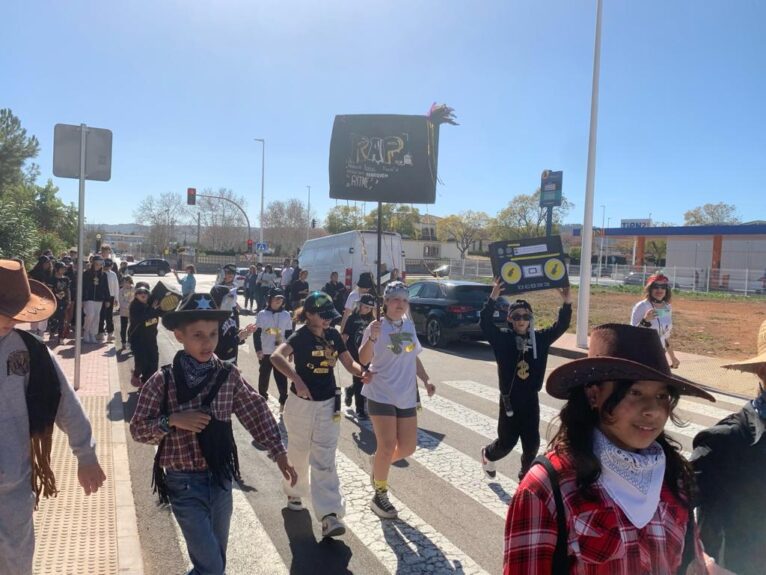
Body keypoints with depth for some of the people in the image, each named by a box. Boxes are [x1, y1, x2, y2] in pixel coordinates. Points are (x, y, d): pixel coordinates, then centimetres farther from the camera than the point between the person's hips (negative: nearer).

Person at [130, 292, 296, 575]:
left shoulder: (229, 375, -5)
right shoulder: (162, 381, -12)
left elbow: (257, 412, 3)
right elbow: (138, 429, -6)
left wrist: (278, 453, 2)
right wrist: (172, 420, -22)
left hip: (221, 479, 3)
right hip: (184, 483, -3)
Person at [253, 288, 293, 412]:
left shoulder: (286, 315, -1)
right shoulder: (262, 314, -6)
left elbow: (289, 334, 5)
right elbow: (257, 333, -5)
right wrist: (258, 349, -13)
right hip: (265, 352, 0)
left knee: (282, 378, 0)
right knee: (264, 377, 13)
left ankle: (283, 401, 12)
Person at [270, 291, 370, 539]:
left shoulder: (333, 335, 1)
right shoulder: (301, 336, -16)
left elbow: (349, 363, 6)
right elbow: (276, 356, -35)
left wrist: (362, 373, -16)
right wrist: (296, 379, -48)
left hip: (328, 405, 3)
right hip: (302, 403, -3)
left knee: (324, 461, 0)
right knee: (298, 454, 17)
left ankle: (329, 514, -3)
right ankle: (294, 493, 43)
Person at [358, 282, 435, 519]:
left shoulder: (409, 326, 8)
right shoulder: (376, 327, -10)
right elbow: (363, 360, -17)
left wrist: (426, 380, 10)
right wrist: (372, 338, -32)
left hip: (406, 395, 6)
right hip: (381, 394, -6)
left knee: (408, 447, 7)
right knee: (387, 446, -7)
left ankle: (378, 462, 37)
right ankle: (380, 496, 14)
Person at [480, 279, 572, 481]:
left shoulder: (540, 338, 0)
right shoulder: (502, 339, -10)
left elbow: (561, 326, -5)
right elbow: (485, 322, -23)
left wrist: (567, 303, -21)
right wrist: (493, 297, -37)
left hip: (531, 400, 3)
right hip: (509, 400, -3)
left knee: (532, 443, 7)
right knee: (506, 442, 8)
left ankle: (526, 475, 31)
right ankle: (488, 454, 40)